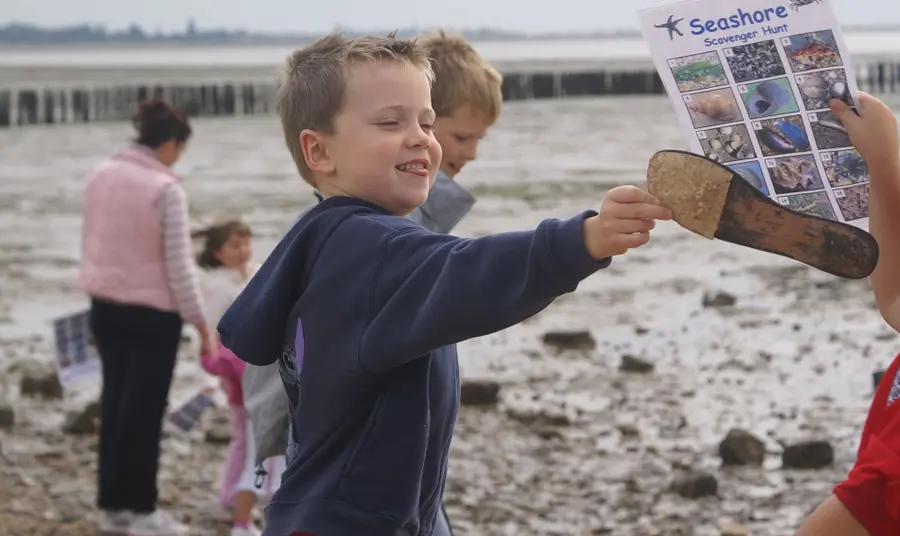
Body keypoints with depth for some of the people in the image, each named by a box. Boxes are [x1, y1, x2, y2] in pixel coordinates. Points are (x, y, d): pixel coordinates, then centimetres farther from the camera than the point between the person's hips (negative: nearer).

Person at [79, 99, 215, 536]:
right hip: (153, 311, -7)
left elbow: (91, 244, 11)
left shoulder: (100, 176, 2)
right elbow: (178, 264, -17)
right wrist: (199, 321, -9)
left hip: (106, 306, 7)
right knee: (145, 408, 4)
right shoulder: (166, 189, -18)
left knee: (115, 402, 15)